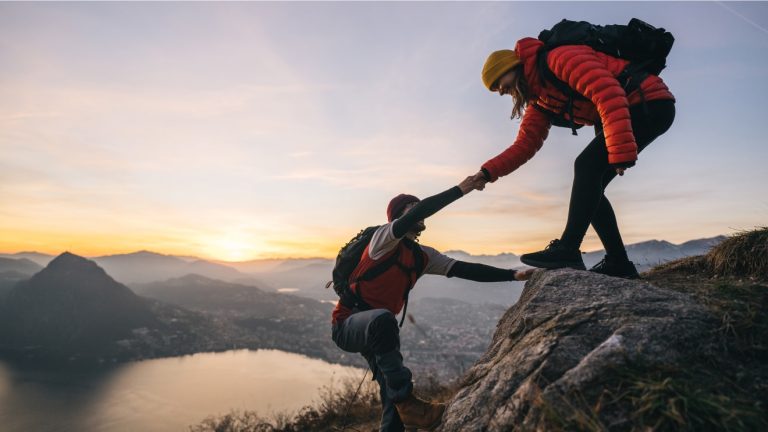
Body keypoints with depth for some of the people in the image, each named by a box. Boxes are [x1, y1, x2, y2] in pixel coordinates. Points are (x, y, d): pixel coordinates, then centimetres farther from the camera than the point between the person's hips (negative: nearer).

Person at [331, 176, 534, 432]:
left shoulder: (423, 256, 5)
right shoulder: (384, 238, -16)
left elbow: (465, 270, -2)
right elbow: (419, 211, -33)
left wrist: (513, 275, -10)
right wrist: (460, 190, -29)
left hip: (377, 329, 7)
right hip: (347, 324, -7)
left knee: (393, 398, 2)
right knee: (383, 319, -39)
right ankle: (407, 403, -26)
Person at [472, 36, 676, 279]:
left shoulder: (559, 59, -18)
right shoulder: (539, 101, 10)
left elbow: (607, 93, -29)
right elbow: (524, 145, 4)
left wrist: (621, 151, -34)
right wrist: (488, 172, -8)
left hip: (652, 104, -9)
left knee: (586, 166, -22)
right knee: (588, 188, 2)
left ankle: (567, 250, -21)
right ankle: (619, 263, 6)